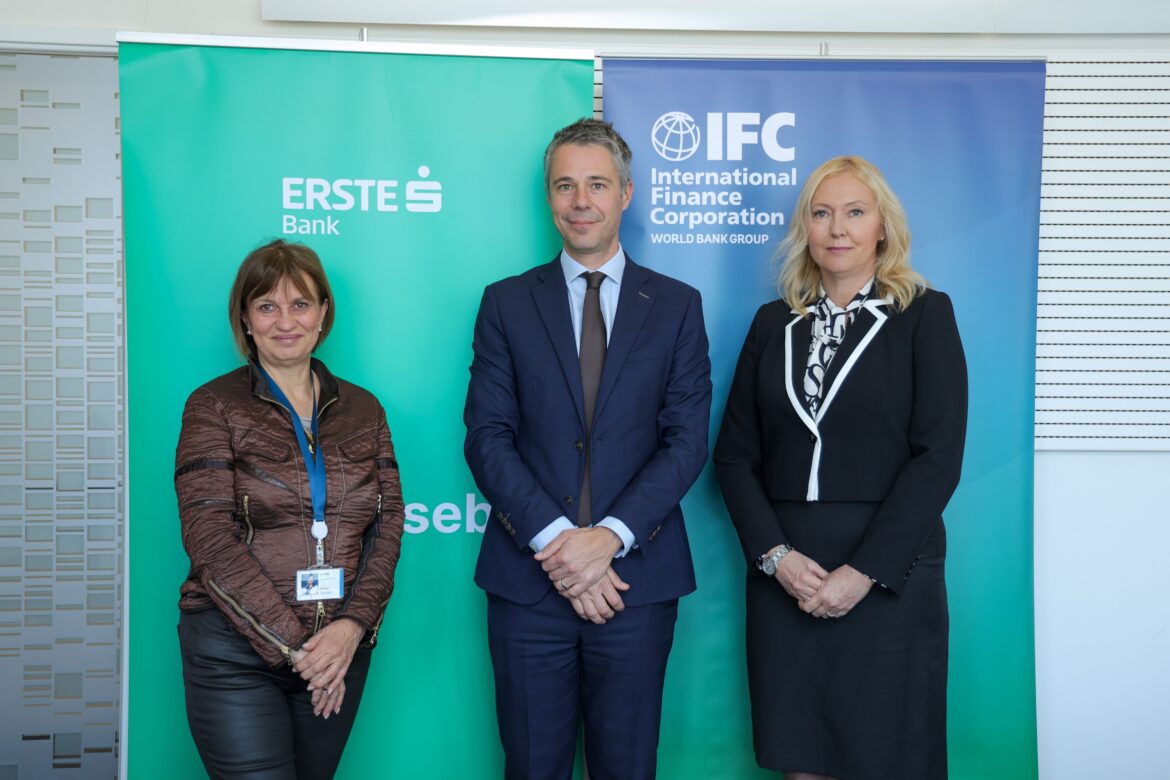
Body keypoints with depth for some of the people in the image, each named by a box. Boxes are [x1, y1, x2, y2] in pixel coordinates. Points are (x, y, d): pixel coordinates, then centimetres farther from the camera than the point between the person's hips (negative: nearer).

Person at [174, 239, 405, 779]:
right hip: (236, 652, -3)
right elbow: (210, 540, -10)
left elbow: (387, 528, 4)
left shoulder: (362, 409, 8)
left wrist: (353, 625, -12)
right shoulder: (215, 406, -2)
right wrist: (292, 645, -14)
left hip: (339, 651, 4)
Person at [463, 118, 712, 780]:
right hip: (529, 577, 0)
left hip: (636, 576, 0)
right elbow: (486, 436, -1)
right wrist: (554, 539, -13)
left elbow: (688, 439, -2)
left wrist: (609, 537, -14)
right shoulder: (506, 303, 6)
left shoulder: (677, 305, 6)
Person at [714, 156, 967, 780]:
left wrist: (863, 573, -13)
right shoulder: (774, 323, 10)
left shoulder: (925, 314, 1)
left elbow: (938, 458, -8)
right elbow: (734, 454, 7)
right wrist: (776, 556, -7)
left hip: (888, 580, -3)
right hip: (784, 580, 3)